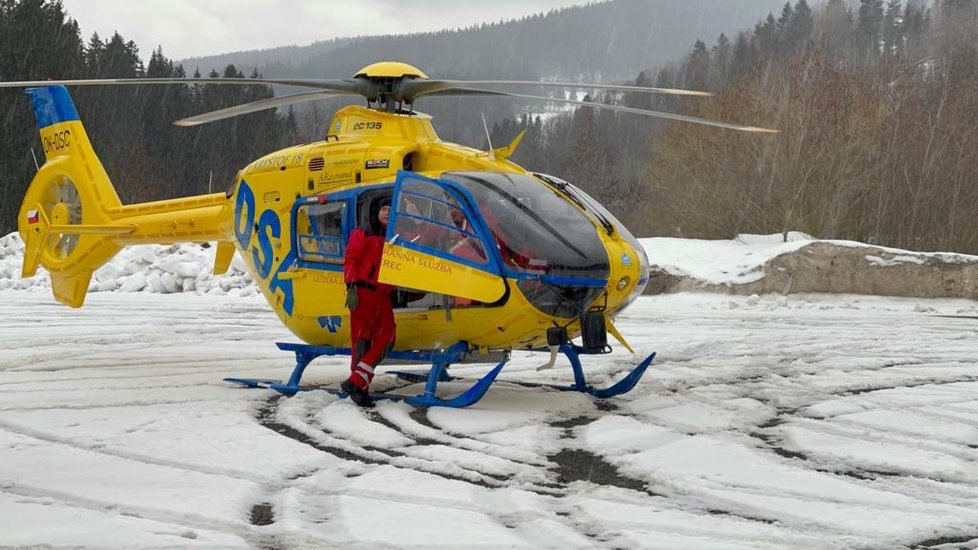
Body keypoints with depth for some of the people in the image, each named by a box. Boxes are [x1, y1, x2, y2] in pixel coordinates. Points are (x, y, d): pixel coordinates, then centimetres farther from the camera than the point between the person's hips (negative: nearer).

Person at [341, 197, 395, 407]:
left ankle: (356, 381, -9)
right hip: (363, 291, -6)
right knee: (362, 338, -6)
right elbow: (351, 260, -5)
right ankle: (360, 389, -5)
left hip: (383, 295, 6)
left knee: (385, 338, -7)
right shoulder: (362, 234, 4)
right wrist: (351, 287, -15)